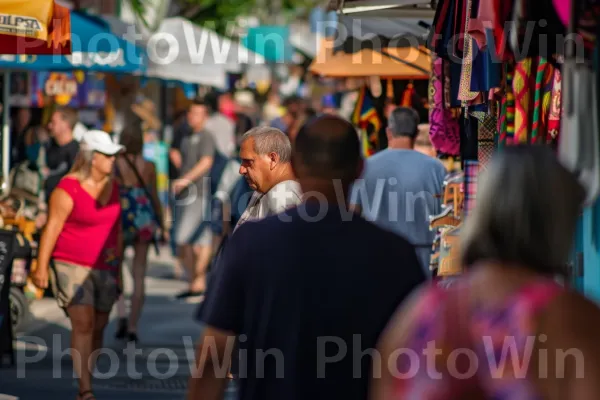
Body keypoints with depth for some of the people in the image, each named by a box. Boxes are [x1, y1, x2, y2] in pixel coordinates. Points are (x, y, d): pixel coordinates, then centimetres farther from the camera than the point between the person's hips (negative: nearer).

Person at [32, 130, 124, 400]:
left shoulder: (112, 187, 10)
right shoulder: (68, 189, -11)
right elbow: (52, 228, -12)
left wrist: (118, 269, 18)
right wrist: (41, 267, -17)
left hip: (104, 269, 6)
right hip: (72, 266, -6)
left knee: (98, 328, 6)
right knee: (83, 324, -16)